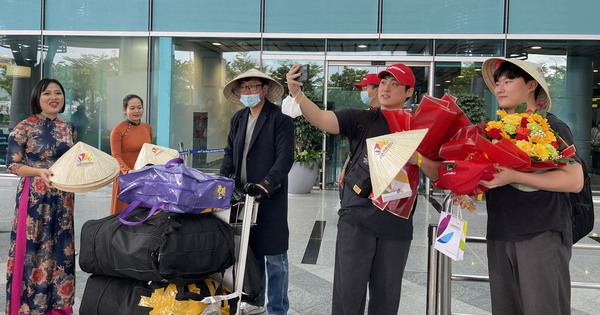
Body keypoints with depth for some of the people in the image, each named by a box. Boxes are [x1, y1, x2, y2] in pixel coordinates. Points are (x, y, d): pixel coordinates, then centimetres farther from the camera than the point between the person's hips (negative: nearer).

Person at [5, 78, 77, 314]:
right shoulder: (24, 128, -7)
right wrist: (39, 172, -22)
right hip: (34, 197, -5)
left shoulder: (68, 128, 9)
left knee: (60, 248, 10)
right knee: (33, 248, -2)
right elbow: (11, 164, -8)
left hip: (63, 198, 5)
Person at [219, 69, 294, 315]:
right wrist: (223, 179, 0)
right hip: (244, 195, 6)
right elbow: (230, 152, 16)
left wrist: (265, 186, -25)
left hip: (270, 198, -6)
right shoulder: (238, 119, 14)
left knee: (274, 256, -1)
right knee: (250, 251, 15)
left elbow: (285, 157, -15)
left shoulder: (280, 119, -7)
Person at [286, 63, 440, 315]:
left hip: (397, 225, 2)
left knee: (386, 294, 13)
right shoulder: (360, 119, 1)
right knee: (348, 292, 1)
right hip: (356, 218, -1)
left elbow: (438, 174, 5)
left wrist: (418, 158, -15)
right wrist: (297, 93, -32)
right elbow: (320, 119, -15)